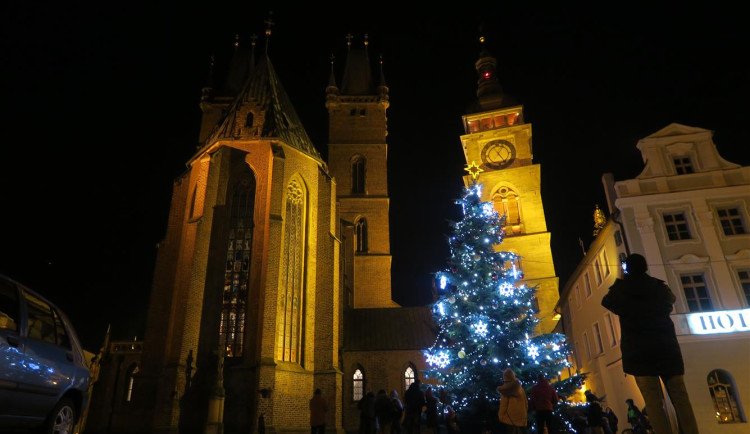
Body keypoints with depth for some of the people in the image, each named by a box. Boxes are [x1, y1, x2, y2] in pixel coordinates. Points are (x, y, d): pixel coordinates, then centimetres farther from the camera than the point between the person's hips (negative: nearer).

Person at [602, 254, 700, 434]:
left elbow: (606, 302, 24)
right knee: (680, 397, 2)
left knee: (654, 402, -6)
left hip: (639, 351, -2)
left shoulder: (620, 288, 4)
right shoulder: (659, 286, 10)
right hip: (667, 346, 2)